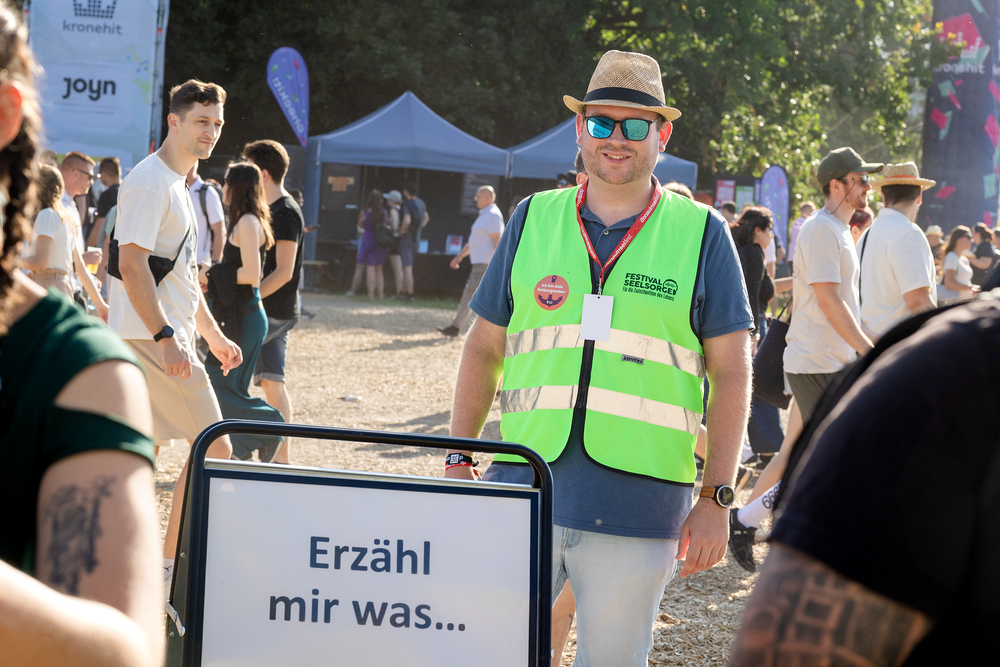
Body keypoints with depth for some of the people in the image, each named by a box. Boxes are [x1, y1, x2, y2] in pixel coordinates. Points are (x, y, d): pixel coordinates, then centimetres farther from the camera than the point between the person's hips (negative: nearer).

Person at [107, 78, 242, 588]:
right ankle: (169, 565, -3)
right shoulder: (150, 180, -12)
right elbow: (132, 264, -20)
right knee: (214, 448, -8)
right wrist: (166, 336, -25)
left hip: (164, 337, 10)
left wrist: (212, 334, 26)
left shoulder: (178, 185, 20)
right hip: (153, 338, -10)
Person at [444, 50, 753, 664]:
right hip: (521, 490, 2)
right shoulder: (534, 220, 10)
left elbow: (731, 371, 2)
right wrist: (459, 461, 9)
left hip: (636, 508, -2)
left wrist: (716, 499, -4)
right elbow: (485, 348, 15)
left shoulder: (701, 234, 3)